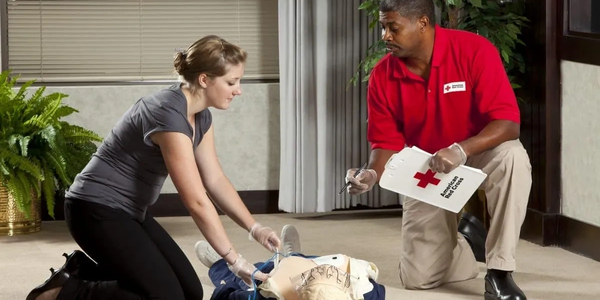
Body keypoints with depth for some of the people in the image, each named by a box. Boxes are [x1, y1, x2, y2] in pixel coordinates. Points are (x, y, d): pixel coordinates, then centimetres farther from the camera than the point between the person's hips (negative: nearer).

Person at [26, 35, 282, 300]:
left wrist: (255, 229, -1)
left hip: (129, 212, 10)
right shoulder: (169, 115, -27)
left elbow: (215, 181, 10)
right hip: (97, 211, -10)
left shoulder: (200, 116, 2)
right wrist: (236, 262, -23)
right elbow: (197, 202, -27)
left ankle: (85, 271, 13)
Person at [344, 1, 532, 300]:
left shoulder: (475, 51, -23)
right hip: (425, 172, 3)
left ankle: (500, 273, -26)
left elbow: (508, 123, -28)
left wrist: (461, 150, -43)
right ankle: (467, 241, 29)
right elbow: (387, 141, -6)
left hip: (479, 156, -3)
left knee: (512, 157, -40)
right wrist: (372, 174, -28)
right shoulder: (382, 76, -13)